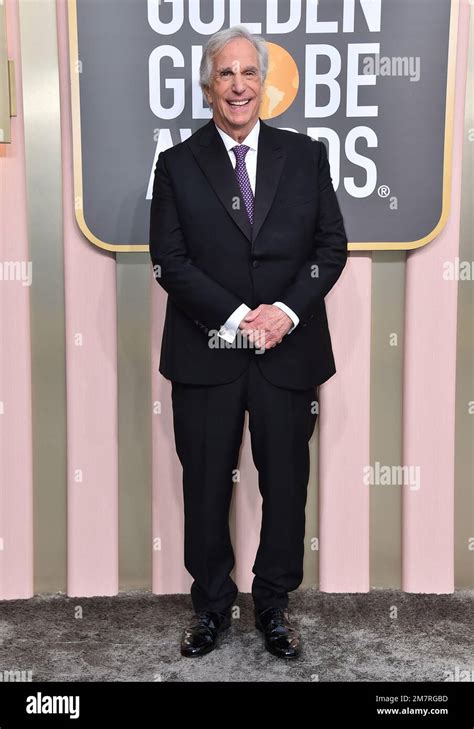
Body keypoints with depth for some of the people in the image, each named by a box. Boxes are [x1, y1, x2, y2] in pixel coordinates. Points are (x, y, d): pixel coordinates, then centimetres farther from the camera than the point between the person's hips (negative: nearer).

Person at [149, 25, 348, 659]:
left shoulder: (305, 155, 7)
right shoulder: (177, 165, 4)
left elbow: (332, 246, 4)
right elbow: (169, 260, -4)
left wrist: (286, 310, -12)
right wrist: (238, 316, -14)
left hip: (289, 353, 1)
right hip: (205, 354, 0)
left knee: (286, 484, 9)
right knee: (205, 487, 9)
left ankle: (275, 603, 30)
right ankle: (211, 603, 29)